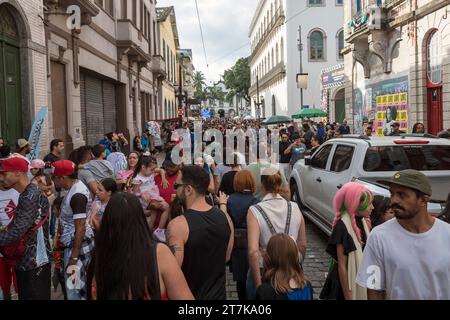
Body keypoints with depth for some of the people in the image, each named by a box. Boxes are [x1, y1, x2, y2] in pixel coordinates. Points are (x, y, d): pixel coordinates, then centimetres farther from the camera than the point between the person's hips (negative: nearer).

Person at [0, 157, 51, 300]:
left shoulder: (31, 196, -19)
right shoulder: (26, 195, 12)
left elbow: (15, 232, -25)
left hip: (35, 263, -9)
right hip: (26, 261, 9)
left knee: (35, 297, 0)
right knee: (25, 296, 17)